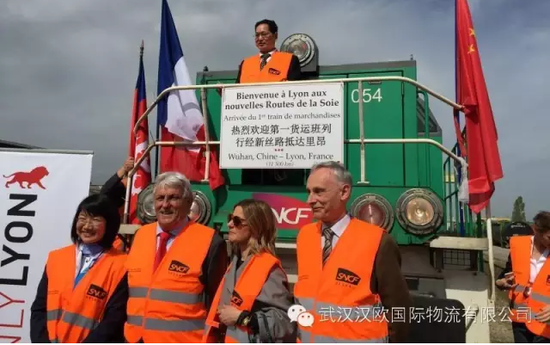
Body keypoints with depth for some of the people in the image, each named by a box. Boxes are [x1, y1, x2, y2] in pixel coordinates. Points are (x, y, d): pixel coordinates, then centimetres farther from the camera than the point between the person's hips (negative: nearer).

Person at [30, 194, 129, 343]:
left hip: (89, 340, -3)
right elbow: (39, 309, 7)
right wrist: (42, 341, -6)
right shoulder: (56, 258, 8)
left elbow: (113, 321, -9)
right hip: (50, 340, 3)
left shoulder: (120, 266, -6)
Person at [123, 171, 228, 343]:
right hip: (136, 339, 5)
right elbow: (126, 290, 14)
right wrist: (126, 332, 10)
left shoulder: (209, 241, -10)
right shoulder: (140, 236, 6)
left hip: (184, 340, -5)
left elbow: (216, 301, -6)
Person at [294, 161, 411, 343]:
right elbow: (302, 293, 8)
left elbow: (398, 307, -9)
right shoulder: (304, 236, -2)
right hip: (307, 339, 4)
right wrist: (300, 336, 1)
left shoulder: (377, 241, -17)